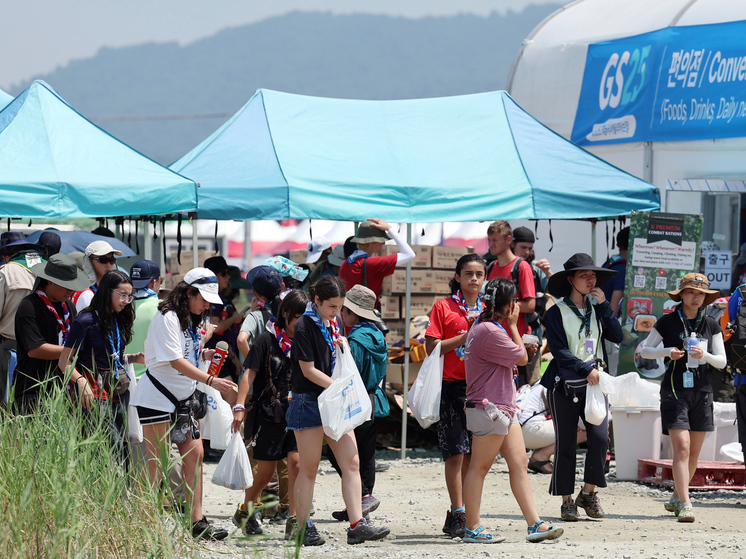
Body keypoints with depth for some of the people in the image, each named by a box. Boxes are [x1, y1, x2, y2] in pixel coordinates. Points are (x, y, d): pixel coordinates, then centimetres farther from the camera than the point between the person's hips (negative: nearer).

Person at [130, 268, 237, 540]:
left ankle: (197, 521, 6)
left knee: (194, 455, 4)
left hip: (183, 397, 9)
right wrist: (210, 380, -30)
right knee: (157, 464, -7)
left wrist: (204, 354, 1)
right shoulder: (167, 319, -16)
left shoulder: (194, 321, 12)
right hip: (157, 398, -9)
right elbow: (175, 361, -24)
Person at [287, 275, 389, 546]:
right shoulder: (305, 326, -12)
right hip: (309, 402, -7)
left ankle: (357, 525, -2)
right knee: (309, 468, -1)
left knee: (351, 463, -1)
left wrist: (343, 348, 2)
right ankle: (301, 526, 9)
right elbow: (308, 370, -15)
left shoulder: (332, 325, 12)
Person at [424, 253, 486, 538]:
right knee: (456, 451, -10)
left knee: (472, 454, 5)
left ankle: (460, 515, 11)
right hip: (452, 385, -4)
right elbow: (431, 347, -6)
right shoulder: (443, 307, 1)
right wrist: (466, 336, -13)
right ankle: (458, 514, -9)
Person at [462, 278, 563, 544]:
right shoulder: (489, 331, -19)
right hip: (488, 409, -11)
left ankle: (534, 524, 3)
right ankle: (472, 529, 1)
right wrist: (513, 325, -1)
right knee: (479, 468, -3)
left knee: (519, 465, 6)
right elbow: (522, 357, -11)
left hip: (503, 409, 11)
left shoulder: (486, 327, 16)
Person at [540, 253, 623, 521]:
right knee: (565, 443, 0)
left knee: (600, 437, -11)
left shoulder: (597, 309, 12)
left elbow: (617, 336, 2)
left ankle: (589, 493, 4)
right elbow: (559, 350, -9)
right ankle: (567, 501, 9)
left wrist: (604, 305, -4)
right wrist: (585, 370, -17)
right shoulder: (557, 312, -2)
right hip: (565, 385, -3)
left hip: (594, 382, 3)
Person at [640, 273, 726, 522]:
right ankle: (685, 505, -20)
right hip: (675, 391, -4)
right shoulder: (668, 322, -1)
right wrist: (668, 351, -13)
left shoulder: (711, 325, 7)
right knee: (682, 447, -15)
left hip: (702, 393, 4)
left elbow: (721, 361, 6)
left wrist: (704, 355, -15)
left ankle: (676, 498, 26)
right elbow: (645, 350, 6)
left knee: (694, 453, 8)